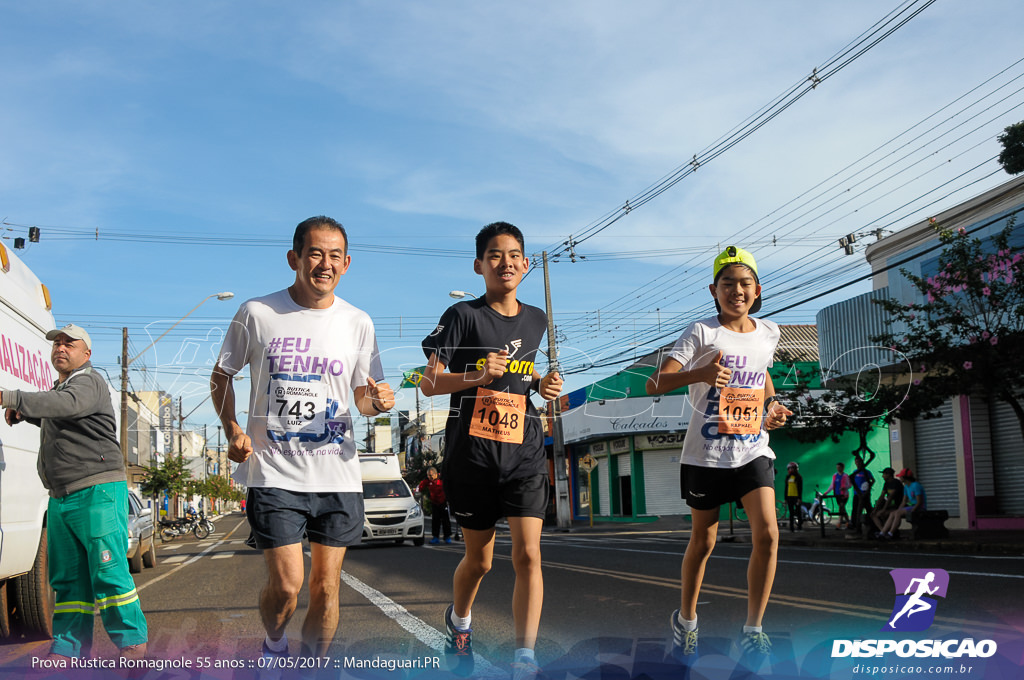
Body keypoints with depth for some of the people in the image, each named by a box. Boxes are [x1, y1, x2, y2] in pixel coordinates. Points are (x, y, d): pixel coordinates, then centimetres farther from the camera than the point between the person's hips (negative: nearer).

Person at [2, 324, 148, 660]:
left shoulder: (89, 382, -7)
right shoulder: (59, 388, 24)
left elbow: (67, 404, -28)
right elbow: (53, 419, 39)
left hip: (98, 492, -9)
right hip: (60, 497, 9)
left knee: (108, 571, -10)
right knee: (67, 578, 8)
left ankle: (133, 641, -4)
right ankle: (67, 649, 11)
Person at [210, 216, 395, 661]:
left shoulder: (358, 323, 5)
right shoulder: (256, 314, -2)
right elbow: (221, 377, 10)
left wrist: (377, 402, -12)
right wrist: (232, 429, -6)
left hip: (337, 474, 3)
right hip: (274, 473, -2)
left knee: (326, 588, 7)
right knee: (285, 585, -8)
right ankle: (274, 646, 25)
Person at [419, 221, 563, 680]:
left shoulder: (536, 320, 11)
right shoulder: (463, 316, -4)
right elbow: (429, 383, -8)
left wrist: (542, 385, 5)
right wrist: (480, 376, -24)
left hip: (525, 453, 3)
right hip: (472, 453, -3)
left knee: (528, 553, -11)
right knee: (479, 559, 11)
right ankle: (459, 622, 42)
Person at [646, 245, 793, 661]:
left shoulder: (768, 333, 7)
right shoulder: (701, 333, -10)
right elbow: (655, 384, -18)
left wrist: (771, 404, 8)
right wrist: (699, 373, -36)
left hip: (753, 451, 3)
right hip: (706, 453, -3)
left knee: (767, 534, -13)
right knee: (703, 541, 9)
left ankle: (753, 631, 1)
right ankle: (686, 619, 34)